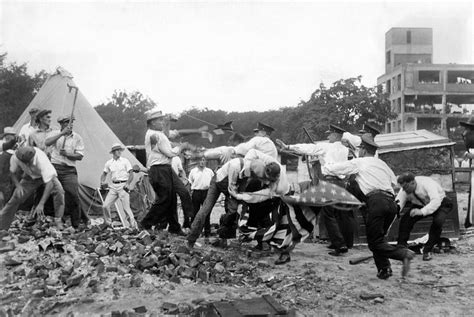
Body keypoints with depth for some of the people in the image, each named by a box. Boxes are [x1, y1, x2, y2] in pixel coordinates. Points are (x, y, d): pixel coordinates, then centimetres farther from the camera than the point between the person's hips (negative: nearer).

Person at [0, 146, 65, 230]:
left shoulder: (41, 160, -42)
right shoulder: (15, 158, -29)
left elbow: (49, 183, -42)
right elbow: (13, 173, -6)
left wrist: (41, 204, -46)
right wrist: (18, 186, -26)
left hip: (47, 174, -3)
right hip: (30, 176, 3)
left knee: (59, 191, -28)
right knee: (16, 197, -7)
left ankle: (58, 221, -17)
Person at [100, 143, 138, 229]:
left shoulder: (125, 161, 3)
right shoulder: (109, 163, 12)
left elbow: (131, 174, -2)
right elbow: (104, 174, 23)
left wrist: (128, 183, -15)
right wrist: (102, 182, 5)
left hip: (123, 186, -4)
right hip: (113, 186, 4)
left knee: (126, 207, -8)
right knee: (106, 206, -3)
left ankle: (133, 225, 1)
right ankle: (108, 224, 14)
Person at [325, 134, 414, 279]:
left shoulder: (358, 163, 11)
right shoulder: (382, 163, 27)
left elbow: (332, 169, 11)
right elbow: (394, 181, 30)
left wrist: (325, 166, 33)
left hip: (376, 201, -7)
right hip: (392, 202, 7)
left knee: (374, 242, -3)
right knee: (378, 236, 15)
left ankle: (403, 253, -20)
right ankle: (384, 269, 5)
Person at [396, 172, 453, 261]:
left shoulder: (427, 183, -36)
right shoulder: (405, 190, -19)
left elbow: (436, 201, -48)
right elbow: (398, 203, -19)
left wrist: (422, 211, -61)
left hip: (440, 203, -4)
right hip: (421, 205, 4)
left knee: (438, 221, -34)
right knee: (405, 218, -20)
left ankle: (427, 251, -16)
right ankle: (401, 246, -8)